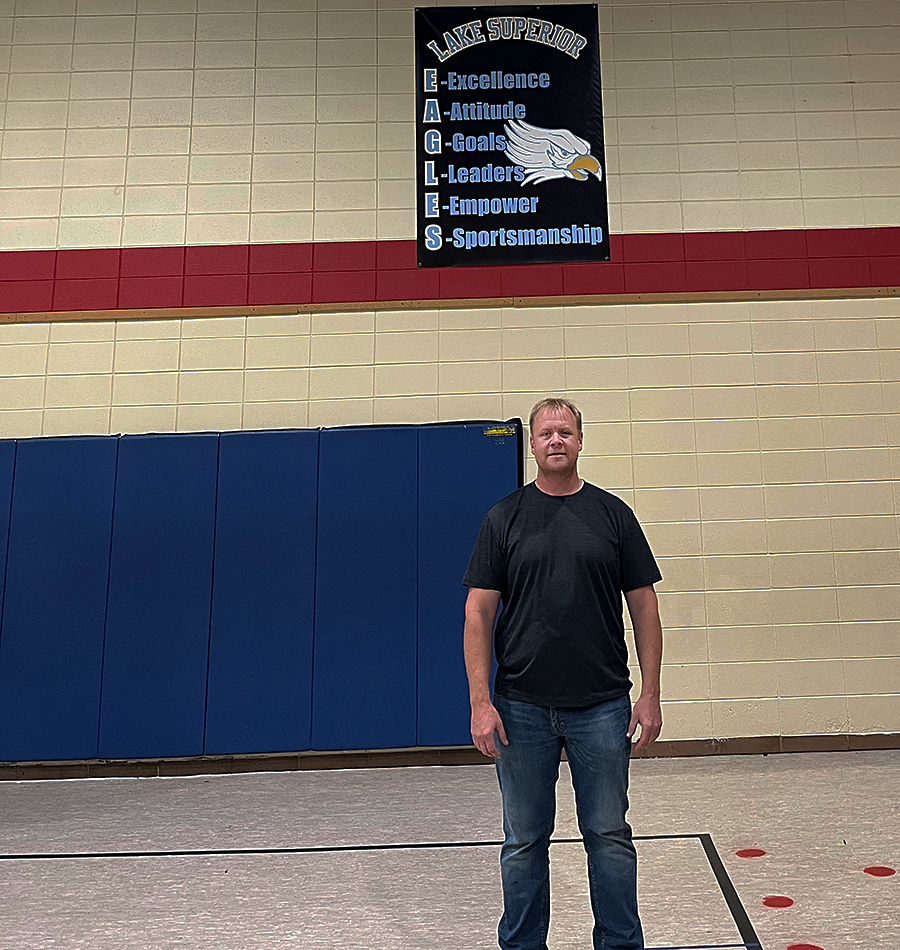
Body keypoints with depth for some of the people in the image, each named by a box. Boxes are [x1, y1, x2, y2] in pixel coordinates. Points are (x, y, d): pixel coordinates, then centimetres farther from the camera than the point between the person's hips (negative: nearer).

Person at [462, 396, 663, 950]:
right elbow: (479, 611, -1)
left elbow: (644, 604, 3)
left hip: (602, 706, 0)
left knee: (610, 836, 10)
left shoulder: (612, 514, 3)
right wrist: (480, 702, -8)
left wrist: (651, 696, -2)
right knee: (524, 841, 12)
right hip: (522, 708, 0)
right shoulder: (505, 518, 1)